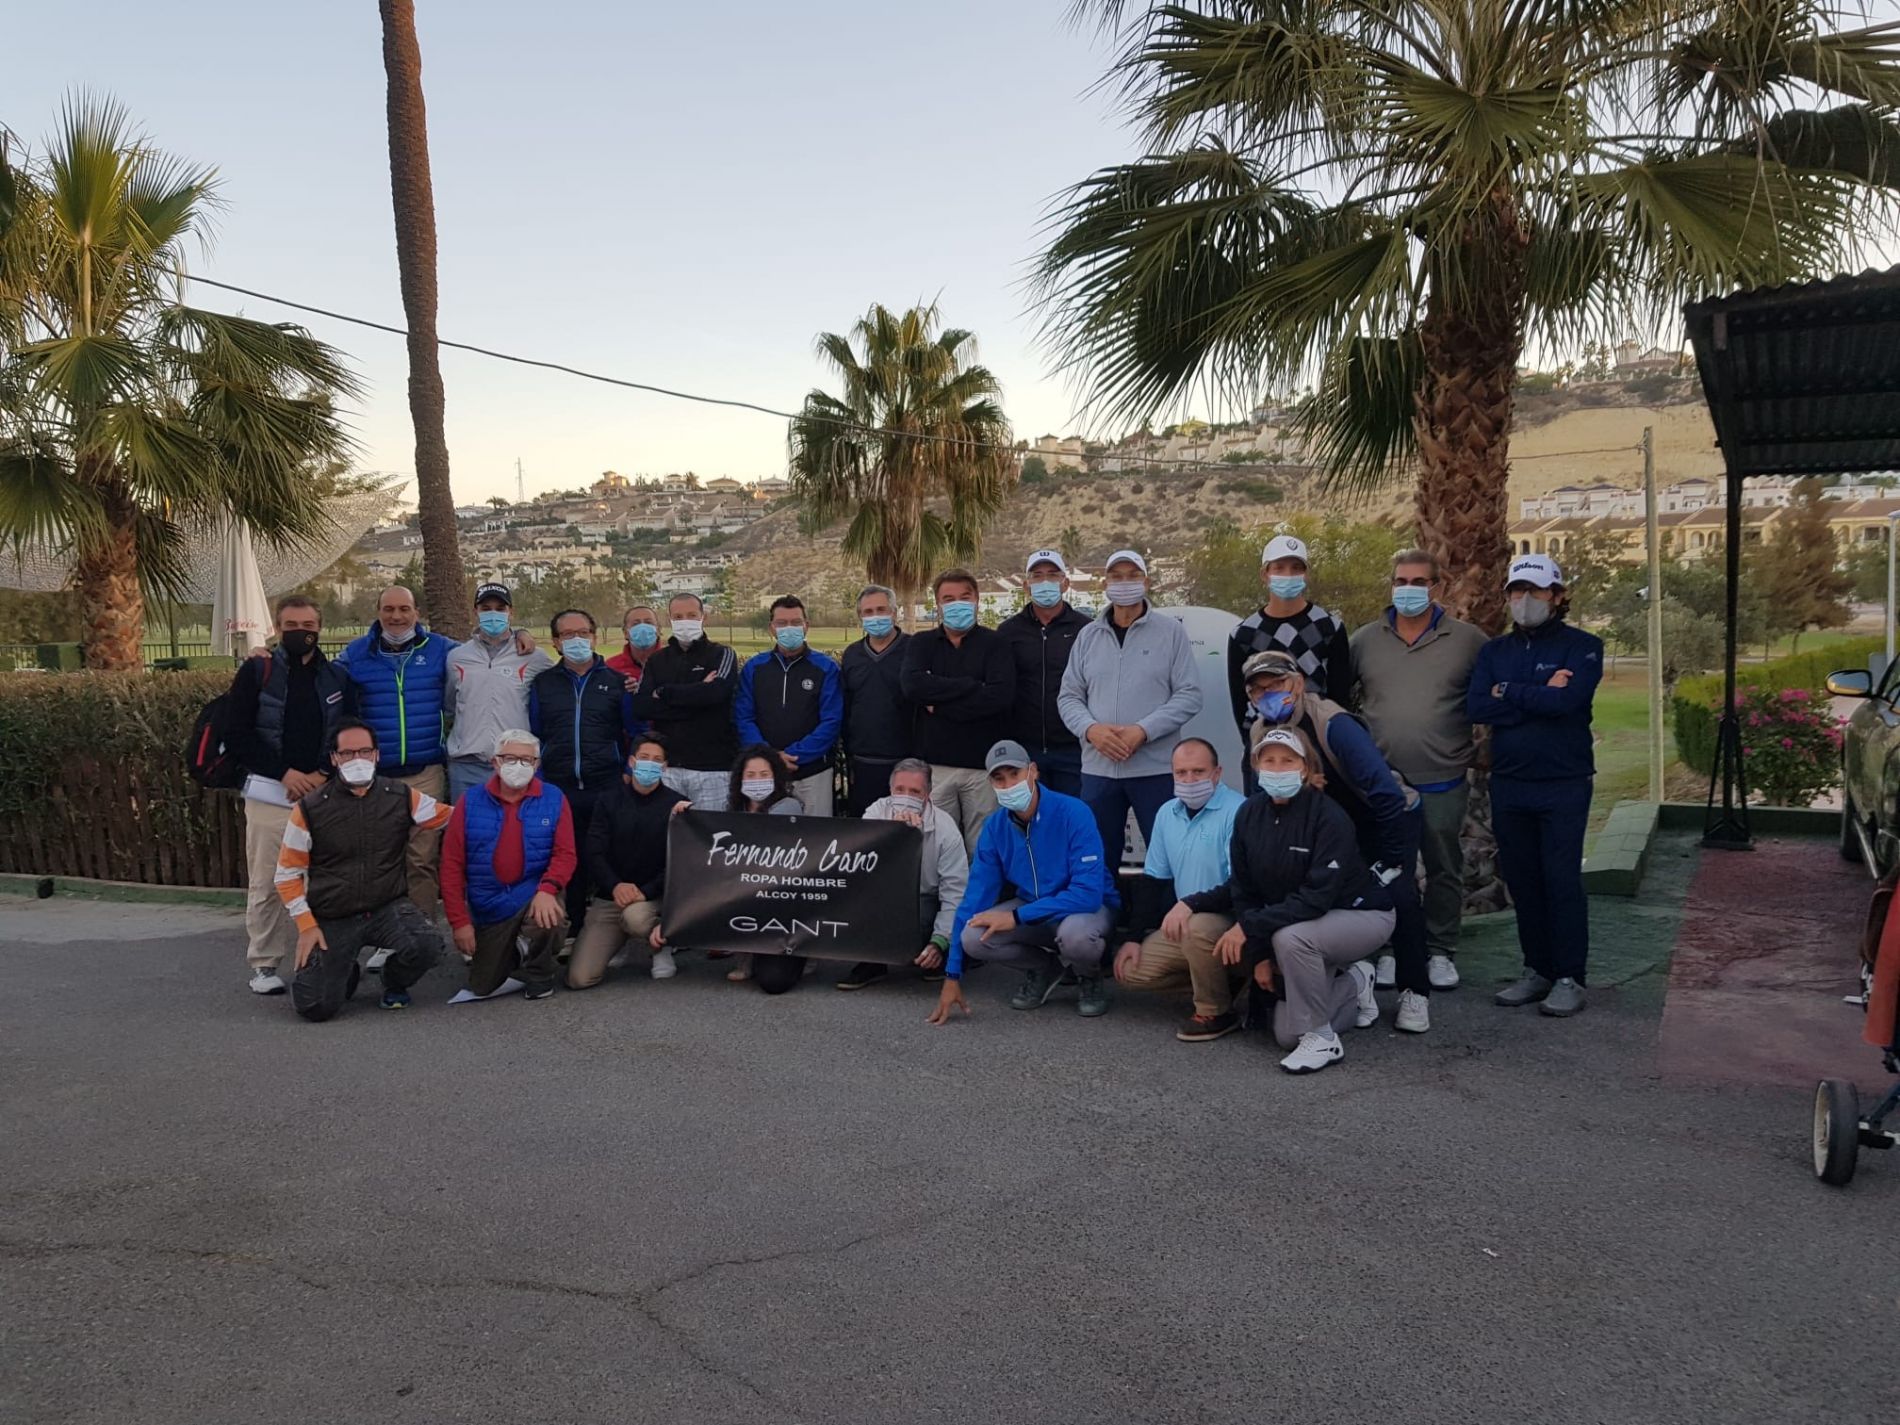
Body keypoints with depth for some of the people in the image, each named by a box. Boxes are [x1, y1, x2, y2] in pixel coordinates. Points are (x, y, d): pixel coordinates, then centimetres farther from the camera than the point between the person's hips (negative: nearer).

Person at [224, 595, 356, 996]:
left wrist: (323, 774, -6)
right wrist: (285, 772, -9)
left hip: (322, 793, 2)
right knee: (265, 885, -1)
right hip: (269, 793, -2)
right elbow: (237, 736, -1)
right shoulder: (256, 672, 4)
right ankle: (264, 965, 8)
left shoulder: (338, 678, 12)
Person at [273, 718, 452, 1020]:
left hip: (390, 907, 1)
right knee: (315, 1007, -16)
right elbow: (288, 873, 2)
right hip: (332, 919, 0)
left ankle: (395, 983, 6)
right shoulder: (309, 810, -4)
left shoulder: (403, 797, -2)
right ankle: (345, 974, 23)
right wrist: (306, 925, -6)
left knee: (427, 944, -31)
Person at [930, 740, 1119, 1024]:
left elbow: (1088, 893, -30)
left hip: (1089, 905, -4)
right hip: (1034, 909, 4)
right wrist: (952, 976, -8)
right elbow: (975, 897, -6)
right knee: (972, 937, -22)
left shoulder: (1073, 813, -24)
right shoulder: (994, 827, -9)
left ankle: (1090, 977, -1)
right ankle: (1044, 969, 7)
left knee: (1076, 935, -40)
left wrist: (1016, 917, -30)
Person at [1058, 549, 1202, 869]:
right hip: (1097, 769, 3)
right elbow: (1070, 697, 11)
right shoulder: (1088, 636, 11)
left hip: (1156, 769, -3)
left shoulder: (1171, 631, 1)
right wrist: (1091, 729, -10)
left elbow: (1189, 695, -4)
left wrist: (1143, 731, -15)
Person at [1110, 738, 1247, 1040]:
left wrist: (1191, 904, -34)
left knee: (1198, 927, -38)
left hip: (1233, 920, -7)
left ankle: (1217, 1013, -13)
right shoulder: (1167, 813, 7)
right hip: (1183, 925, 8)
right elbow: (1152, 881, 12)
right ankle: (1221, 979, 9)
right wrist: (1133, 937, 6)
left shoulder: (1237, 811, -18)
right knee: (1130, 970, -4)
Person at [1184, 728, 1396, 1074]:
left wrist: (1250, 926, -35)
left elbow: (1318, 897, -32)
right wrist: (1259, 956, -11)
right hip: (1295, 924, 6)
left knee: (1289, 938, -37)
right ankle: (1353, 983, 27)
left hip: (1364, 914, -6)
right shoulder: (1249, 814, -9)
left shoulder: (1329, 817, -26)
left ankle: (1322, 1040, -17)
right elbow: (1243, 890, -4)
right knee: (1287, 1035, 1)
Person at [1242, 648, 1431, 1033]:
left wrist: (1391, 860, -27)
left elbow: (1386, 792, -33)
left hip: (1389, 816, -6)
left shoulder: (1333, 724, -32)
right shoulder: (1262, 733, -10)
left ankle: (1415, 993, -8)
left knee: (1398, 895, -23)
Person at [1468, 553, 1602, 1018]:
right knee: (1522, 881, 9)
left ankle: (1570, 978, 5)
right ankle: (1537, 970, 20)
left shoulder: (1583, 646, -2)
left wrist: (1508, 692, -8)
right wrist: (1539, 695, -12)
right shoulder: (1494, 651, 11)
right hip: (1508, 784, 4)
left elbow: (1566, 700, -20)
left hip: (1564, 784, -4)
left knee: (1562, 880, -4)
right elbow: (1477, 707, -5)